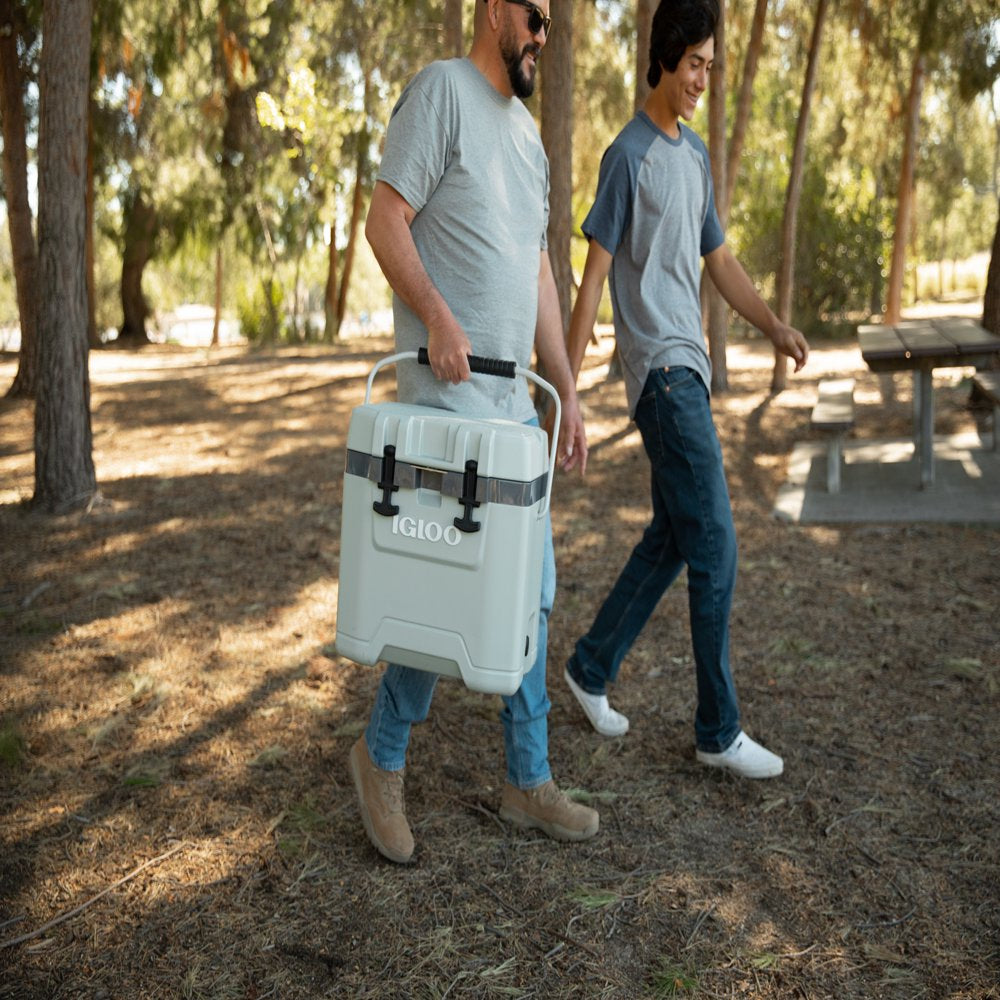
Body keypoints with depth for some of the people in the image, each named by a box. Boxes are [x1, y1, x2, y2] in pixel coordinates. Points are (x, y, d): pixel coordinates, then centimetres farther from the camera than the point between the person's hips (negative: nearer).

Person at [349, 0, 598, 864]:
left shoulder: (528, 132, 23)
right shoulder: (442, 90, -2)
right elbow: (385, 219, -10)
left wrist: (567, 392, 15)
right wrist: (438, 316, -25)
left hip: (515, 397, 8)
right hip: (449, 394, -8)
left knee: (529, 590, 8)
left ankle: (529, 781, 21)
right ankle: (383, 757, 16)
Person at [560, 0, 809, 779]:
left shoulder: (697, 154, 19)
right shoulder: (629, 155, -6)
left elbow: (720, 260, 20)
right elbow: (595, 274, -10)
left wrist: (775, 326, 5)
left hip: (690, 364, 9)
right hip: (661, 369, -9)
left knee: (671, 539, 12)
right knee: (715, 548, -8)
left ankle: (592, 668, 27)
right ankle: (719, 731, 4)